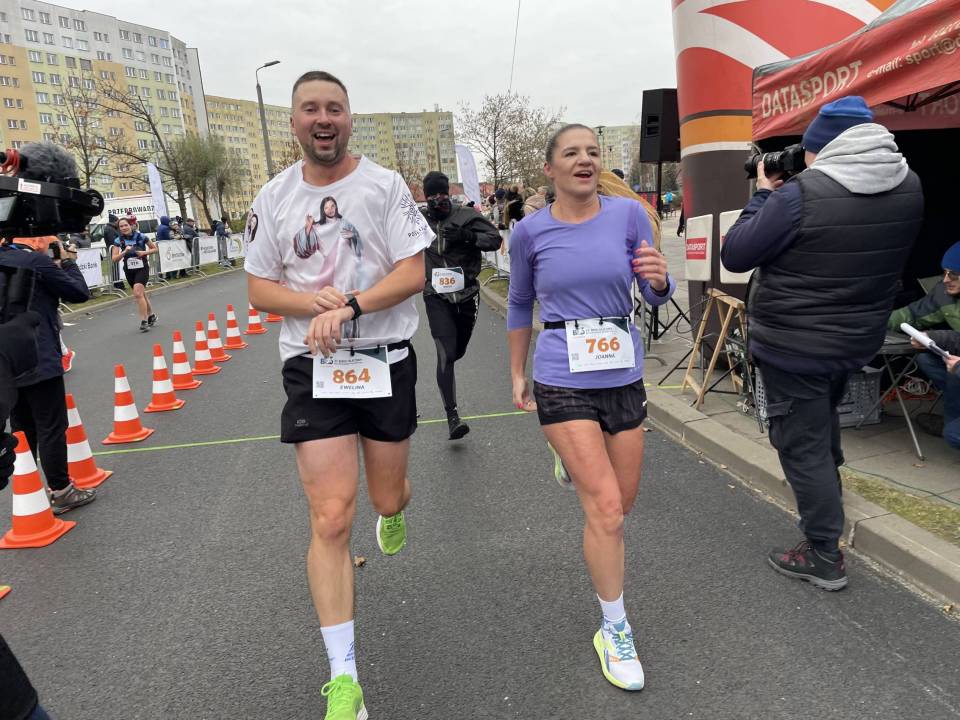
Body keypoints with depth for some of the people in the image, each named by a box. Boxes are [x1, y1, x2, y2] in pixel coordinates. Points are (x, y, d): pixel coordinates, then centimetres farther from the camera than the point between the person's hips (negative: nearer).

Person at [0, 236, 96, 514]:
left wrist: (56, 266, 13)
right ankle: (60, 492, 7)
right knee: (51, 428, 0)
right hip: (39, 362, -8)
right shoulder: (36, 260, -12)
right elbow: (79, 293, -9)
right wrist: (68, 262, 5)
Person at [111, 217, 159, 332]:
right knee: (141, 295, 15)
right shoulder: (119, 241, -2)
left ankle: (144, 321, -14)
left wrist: (145, 252, -14)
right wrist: (124, 252, -21)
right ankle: (151, 316, 36)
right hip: (129, 271, 4)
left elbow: (155, 249, 4)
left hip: (142, 268, -4)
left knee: (138, 293, -20)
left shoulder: (141, 236, -8)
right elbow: (114, 259, -5)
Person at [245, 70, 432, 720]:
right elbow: (259, 287, 6)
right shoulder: (274, 196, 6)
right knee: (331, 520, -4)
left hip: (387, 362, 0)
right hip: (314, 370, 1)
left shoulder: (385, 184, -2)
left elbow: (413, 273, -8)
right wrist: (314, 303, -13)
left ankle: (395, 509, 57)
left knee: (387, 498, 15)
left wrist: (349, 308, -21)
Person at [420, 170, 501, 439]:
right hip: (437, 298, -1)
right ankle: (452, 416, -12)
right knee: (446, 354, -14)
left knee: (458, 351, 18)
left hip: (466, 295, 1)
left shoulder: (465, 216, -4)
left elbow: (495, 239, -12)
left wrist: (468, 236, -25)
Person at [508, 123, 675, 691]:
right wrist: (517, 374, 13)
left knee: (623, 503, 16)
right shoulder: (531, 231, -3)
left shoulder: (628, 214, -2)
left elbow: (658, 297, 3)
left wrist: (659, 277, -21)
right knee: (606, 508, -7)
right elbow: (520, 305, 10)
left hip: (624, 377, 3)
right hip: (563, 382, -3)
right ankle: (615, 630, 14)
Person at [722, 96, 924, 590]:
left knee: (802, 444, 4)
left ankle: (824, 557, 13)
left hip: (793, 344, -8)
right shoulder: (909, 188, -1)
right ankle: (828, 501, 54)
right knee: (823, 420, 31)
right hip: (858, 339, 8)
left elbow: (735, 255, -17)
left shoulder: (801, 194, -24)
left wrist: (763, 195, -5)